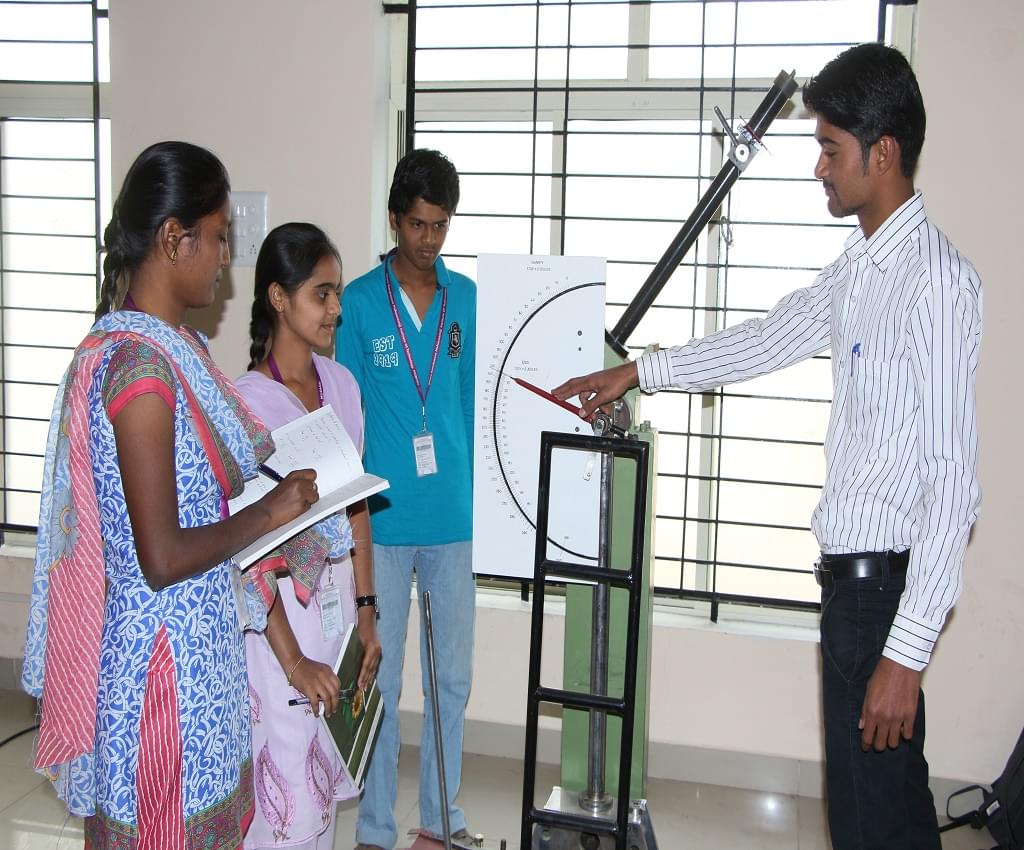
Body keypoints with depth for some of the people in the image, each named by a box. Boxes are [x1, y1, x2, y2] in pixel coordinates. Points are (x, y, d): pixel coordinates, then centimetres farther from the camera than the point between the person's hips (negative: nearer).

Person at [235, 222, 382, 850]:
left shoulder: (342, 384, 5)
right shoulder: (246, 402, -15)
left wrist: (366, 611, 8)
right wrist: (293, 660, -16)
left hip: (339, 600, 6)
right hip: (279, 612, -6)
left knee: (324, 782, 14)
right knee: (284, 794, 0)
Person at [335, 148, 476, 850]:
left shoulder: (469, 300, 4)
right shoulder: (360, 302, -3)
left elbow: (478, 403, 10)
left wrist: (484, 498, 8)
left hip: (455, 519, 3)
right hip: (383, 521, -3)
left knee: (454, 676, 12)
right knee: (380, 679, 6)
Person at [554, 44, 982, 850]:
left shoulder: (937, 280, -18)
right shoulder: (856, 268, 11)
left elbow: (953, 477, -21)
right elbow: (767, 340, 26)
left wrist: (907, 650, -22)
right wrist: (635, 372, 29)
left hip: (884, 580, -9)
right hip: (855, 573, 9)